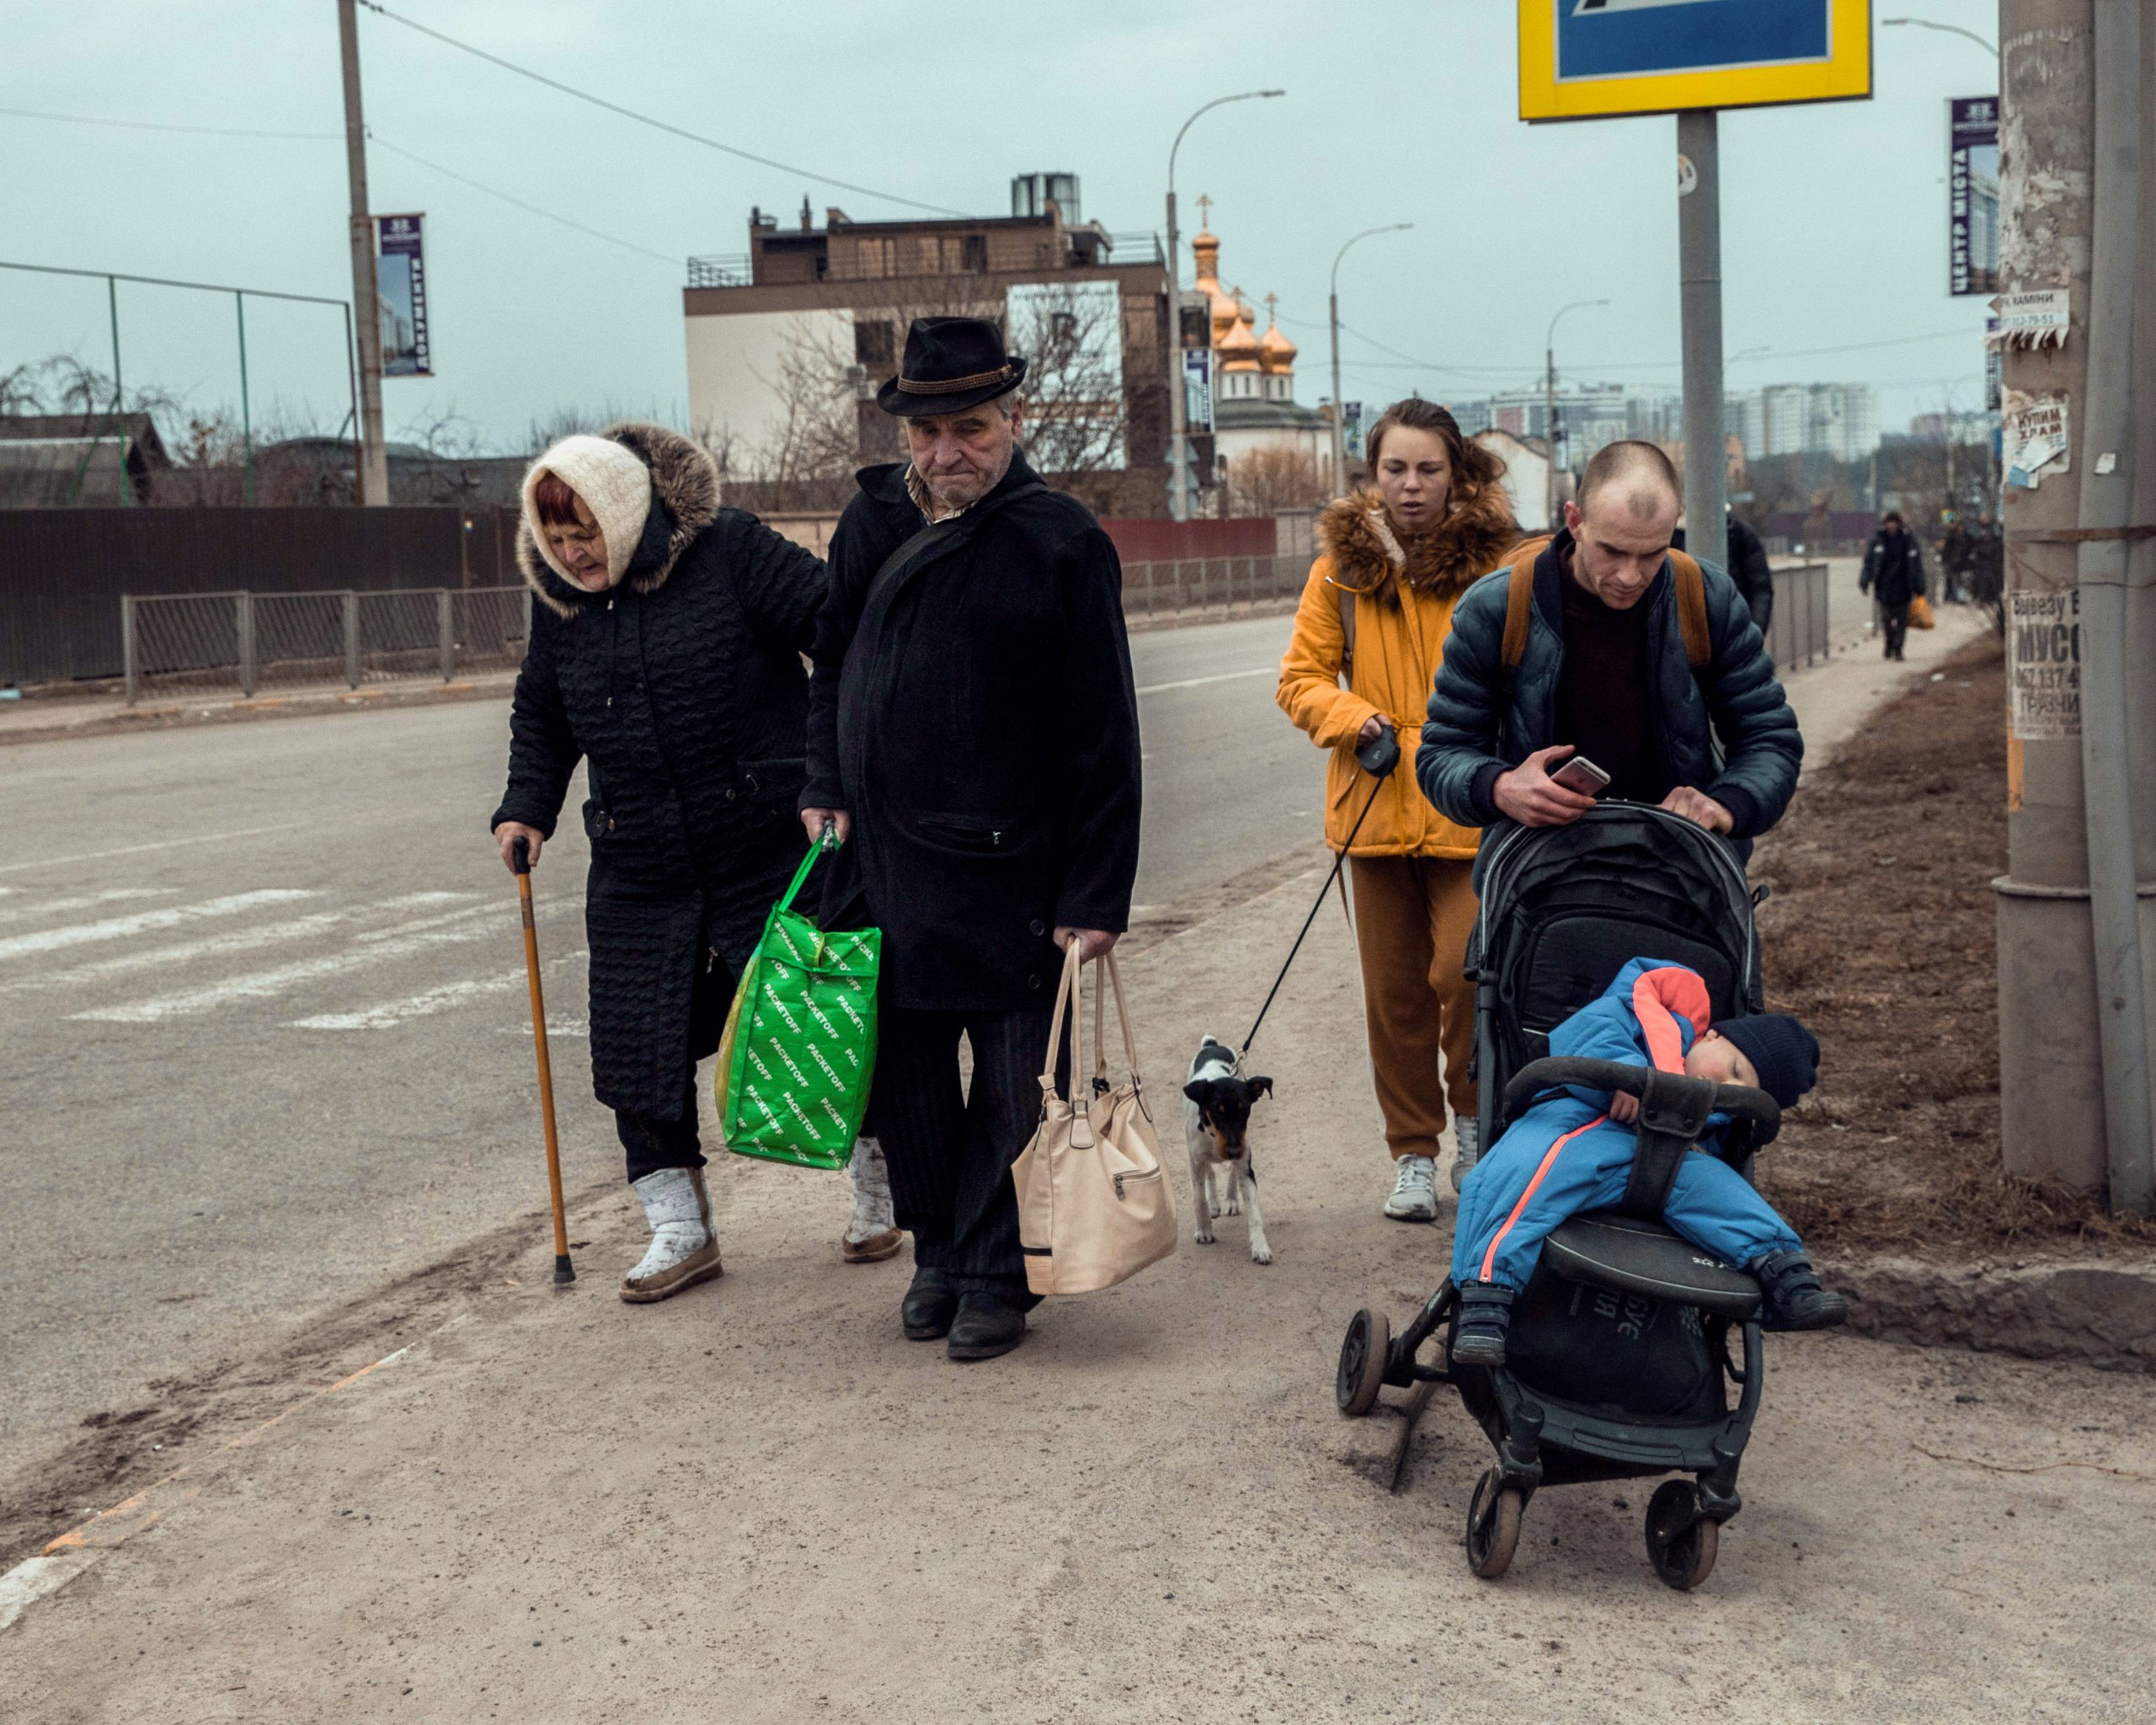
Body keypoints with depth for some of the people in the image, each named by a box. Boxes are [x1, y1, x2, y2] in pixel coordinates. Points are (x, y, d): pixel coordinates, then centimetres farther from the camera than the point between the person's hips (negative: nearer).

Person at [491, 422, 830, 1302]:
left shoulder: (729, 551, -11)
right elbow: (542, 715, 19)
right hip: (639, 867, 5)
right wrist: (527, 805, 5)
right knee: (640, 1048, 2)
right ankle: (680, 1230, 16)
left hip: (769, 845, -4)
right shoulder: (559, 597, 5)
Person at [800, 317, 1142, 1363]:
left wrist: (1094, 897, -12)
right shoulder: (871, 524, 6)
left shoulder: (1063, 543, -9)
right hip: (882, 857, 5)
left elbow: (1103, 738, -9)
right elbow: (831, 662, 22)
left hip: (1014, 872, -4)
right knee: (903, 1071, 11)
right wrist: (824, 788, 9)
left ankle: (996, 1276, 18)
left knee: (1013, 1085, 3)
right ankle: (938, 1255, 29)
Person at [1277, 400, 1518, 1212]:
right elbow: (1300, 678, 10)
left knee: (1462, 971, -13)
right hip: (1376, 806, 3)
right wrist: (1350, 717, -10)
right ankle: (1414, 1153, 21)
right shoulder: (1342, 566, 5)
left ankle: (1474, 1112, 15)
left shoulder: (1495, 561, -1)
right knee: (1393, 987, 8)